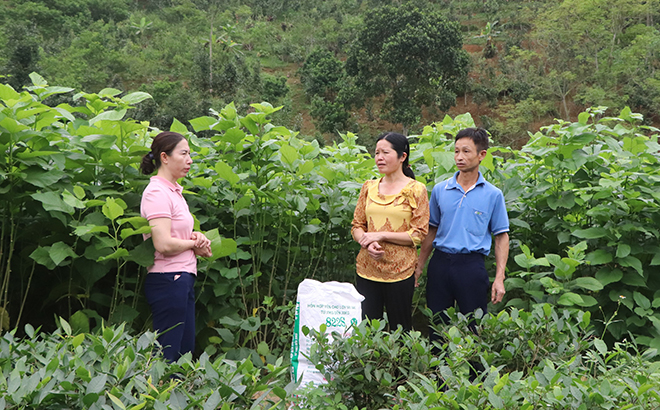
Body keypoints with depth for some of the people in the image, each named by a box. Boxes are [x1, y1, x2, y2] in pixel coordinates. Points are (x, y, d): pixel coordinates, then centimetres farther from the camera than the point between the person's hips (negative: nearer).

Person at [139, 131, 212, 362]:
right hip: (168, 280, -10)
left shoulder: (173, 191, 15)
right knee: (167, 354, -3)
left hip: (183, 278, 10)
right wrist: (195, 244, -7)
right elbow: (164, 244, -23)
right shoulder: (157, 192, -14)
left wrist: (195, 236, 3)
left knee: (185, 350, 13)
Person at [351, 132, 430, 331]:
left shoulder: (416, 190, -3)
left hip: (399, 270, -3)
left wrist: (381, 235, -14)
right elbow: (357, 225, 12)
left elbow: (419, 234, -7)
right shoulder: (369, 187, 10)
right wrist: (367, 243, -9)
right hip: (367, 268, 4)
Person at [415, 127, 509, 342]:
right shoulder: (440, 190, 6)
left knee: (475, 328, 5)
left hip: (472, 265, -2)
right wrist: (419, 265, 10)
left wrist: (499, 278, -4)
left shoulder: (493, 194, -1)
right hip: (440, 262, 3)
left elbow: (501, 237, 2)